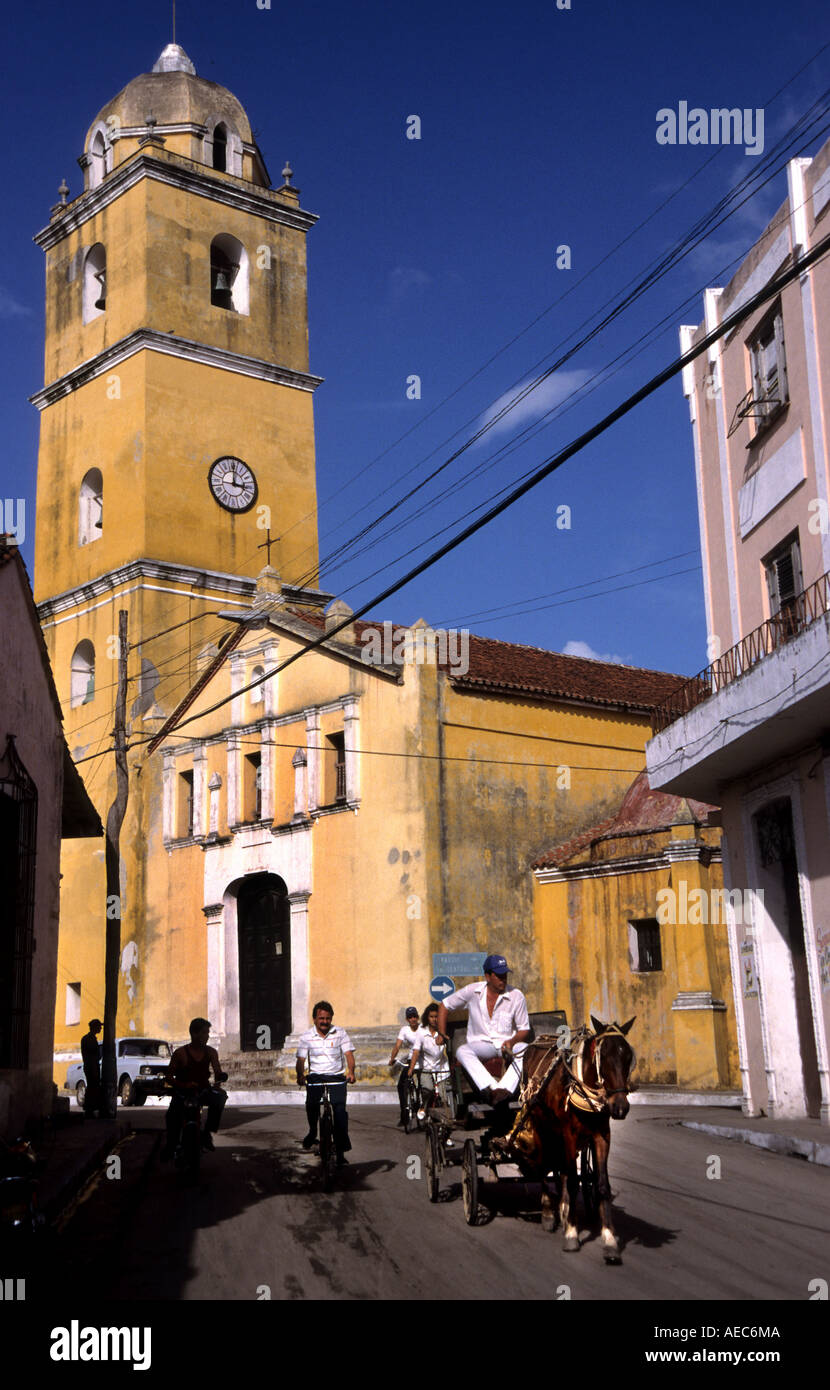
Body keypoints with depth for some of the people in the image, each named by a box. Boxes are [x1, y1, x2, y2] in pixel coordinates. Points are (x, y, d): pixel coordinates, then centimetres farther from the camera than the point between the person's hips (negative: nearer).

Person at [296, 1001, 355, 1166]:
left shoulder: (340, 1033, 2)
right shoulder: (306, 1036, 3)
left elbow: (348, 1054, -5)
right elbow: (301, 1059, -1)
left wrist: (351, 1072, -23)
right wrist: (300, 1075, -20)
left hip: (336, 1077, -1)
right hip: (316, 1076, 1)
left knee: (339, 1108, -15)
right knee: (311, 1103, -19)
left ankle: (341, 1150, -9)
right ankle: (312, 1132, 14)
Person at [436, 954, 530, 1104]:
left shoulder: (517, 996, -2)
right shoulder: (472, 991, -1)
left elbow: (525, 1030, 3)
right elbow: (444, 1006, 11)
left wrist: (512, 1041, -18)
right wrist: (442, 1034, 4)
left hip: (507, 1045, 0)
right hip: (480, 1044, 0)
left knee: (526, 1049, -33)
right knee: (462, 1051, -34)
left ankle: (505, 1089, -49)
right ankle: (493, 1089, -50)